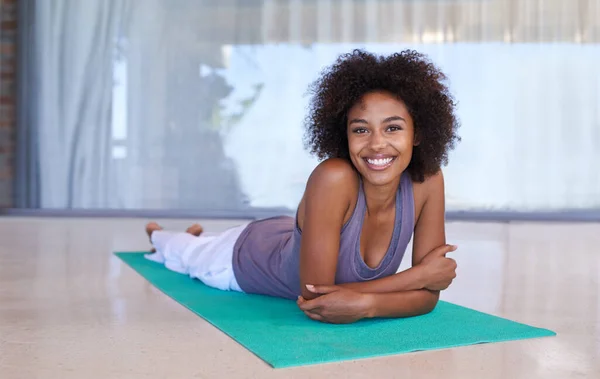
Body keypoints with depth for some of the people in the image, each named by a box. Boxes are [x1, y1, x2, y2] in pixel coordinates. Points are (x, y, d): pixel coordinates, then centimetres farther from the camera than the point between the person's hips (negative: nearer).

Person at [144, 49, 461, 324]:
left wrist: (366, 303, -45)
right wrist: (419, 274, -39)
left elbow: (428, 295, -26)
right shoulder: (333, 177, -44)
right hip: (248, 255, -4)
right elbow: (315, 294, -42)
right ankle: (159, 235, 66)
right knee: (187, 255, 32)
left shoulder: (428, 181, -30)